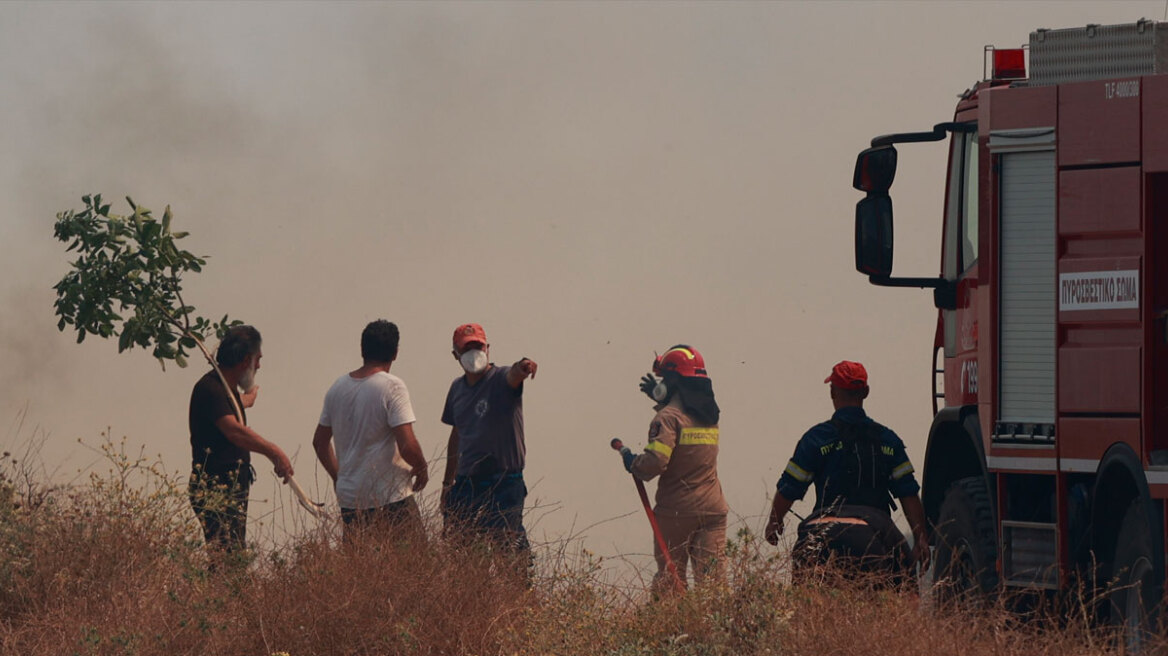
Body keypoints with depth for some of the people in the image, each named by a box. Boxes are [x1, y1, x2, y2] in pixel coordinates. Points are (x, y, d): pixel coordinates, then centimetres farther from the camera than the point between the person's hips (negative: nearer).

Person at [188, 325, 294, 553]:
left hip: (234, 488, 10)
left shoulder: (228, 389, 18)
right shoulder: (210, 389, -16)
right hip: (215, 489, -10)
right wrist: (275, 452, -41)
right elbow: (234, 431, -32)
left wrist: (247, 399, 69)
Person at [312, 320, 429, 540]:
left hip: (349, 499, 6)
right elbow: (407, 446, -17)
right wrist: (421, 470, 2)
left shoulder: (338, 387, 9)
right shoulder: (392, 387, -11)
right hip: (390, 498, -6)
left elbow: (320, 441, 18)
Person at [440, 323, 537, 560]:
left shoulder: (501, 380, -7)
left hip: (504, 485, -6)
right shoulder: (457, 388, 12)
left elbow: (514, 375, -33)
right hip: (466, 484, 6)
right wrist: (447, 483, 25)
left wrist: (522, 368, -58)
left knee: (509, 548, -9)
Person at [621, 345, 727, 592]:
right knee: (711, 578, 2)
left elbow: (655, 461, -23)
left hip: (676, 512, -5)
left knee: (669, 579, 4)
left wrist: (632, 463, -3)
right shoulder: (710, 414, 10)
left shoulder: (668, 417, -12)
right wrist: (660, 399, 36)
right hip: (713, 511, 5)